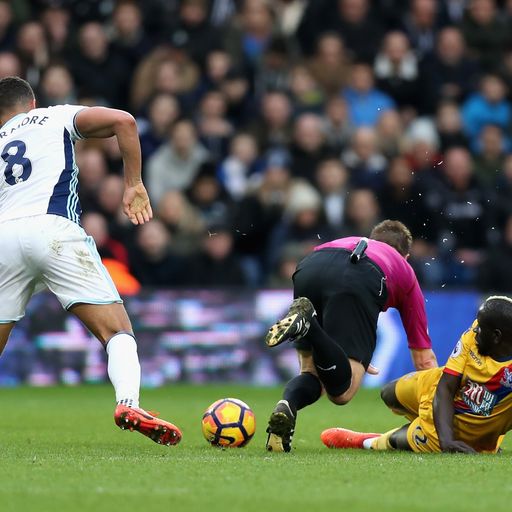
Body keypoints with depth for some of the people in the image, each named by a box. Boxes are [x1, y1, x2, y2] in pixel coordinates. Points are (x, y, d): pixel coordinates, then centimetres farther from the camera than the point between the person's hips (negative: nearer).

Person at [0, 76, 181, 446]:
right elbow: (123, 121, 7)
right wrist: (133, 185, 11)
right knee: (118, 330, -5)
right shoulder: (57, 117, 22)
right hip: (54, 229, -3)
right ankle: (128, 404, -30)